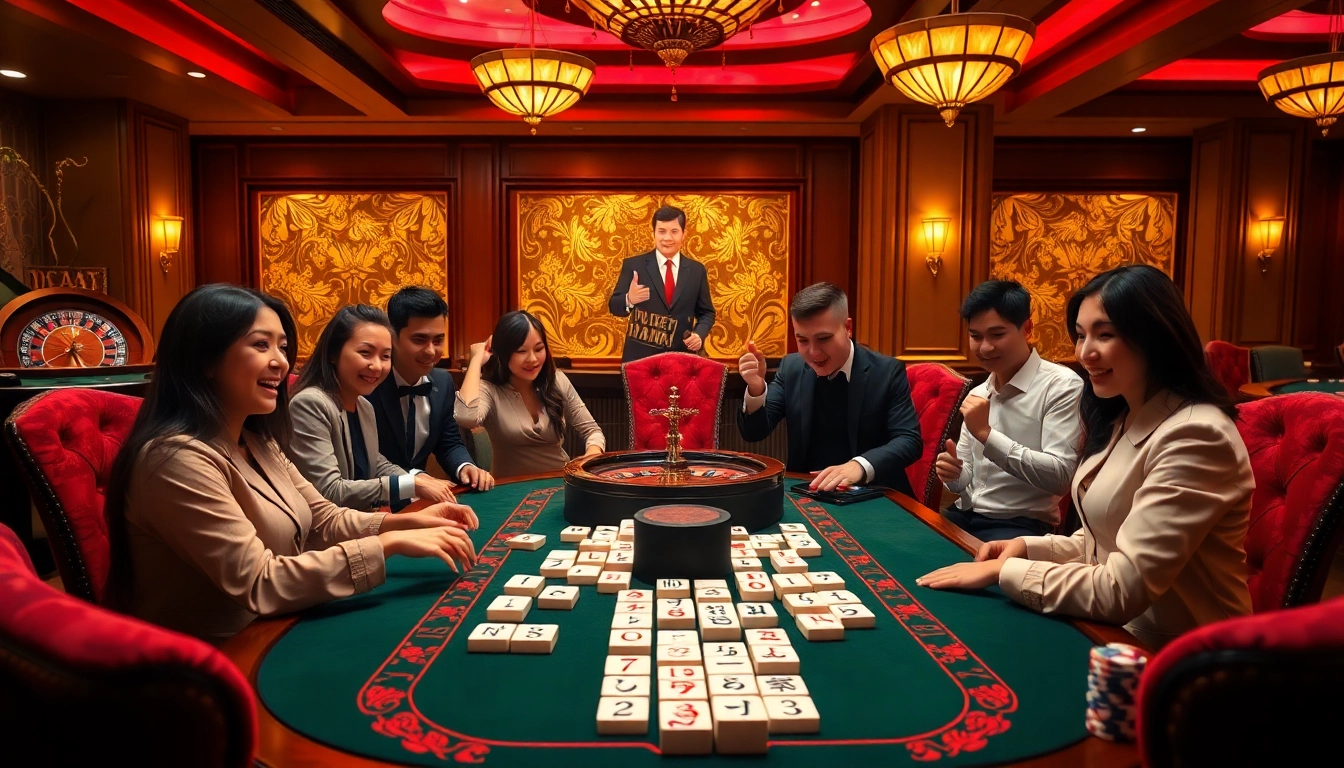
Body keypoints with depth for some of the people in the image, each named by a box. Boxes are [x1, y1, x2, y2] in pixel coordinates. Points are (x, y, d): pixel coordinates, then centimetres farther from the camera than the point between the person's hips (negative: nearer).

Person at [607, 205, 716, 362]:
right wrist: (629, 299, -24)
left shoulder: (697, 270, 6)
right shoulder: (633, 265, 0)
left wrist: (700, 334, -9)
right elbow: (614, 306, -2)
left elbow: (706, 312, 11)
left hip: (681, 357, 2)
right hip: (640, 357, -1)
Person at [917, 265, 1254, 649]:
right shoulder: (1125, 418, 6)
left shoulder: (1195, 437, -24)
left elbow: (1121, 592, -26)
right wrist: (1029, 547, -2)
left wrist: (1004, 570, -18)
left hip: (1178, 661, -7)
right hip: (1114, 631, 7)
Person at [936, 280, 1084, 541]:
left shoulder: (1062, 386, -8)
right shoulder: (978, 394, 13)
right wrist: (953, 473, -6)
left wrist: (987, 434, -21)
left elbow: (1060, 476, -18)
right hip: (964, 516, 7)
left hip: (1021, 525, -6)